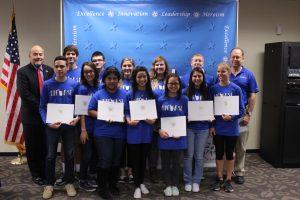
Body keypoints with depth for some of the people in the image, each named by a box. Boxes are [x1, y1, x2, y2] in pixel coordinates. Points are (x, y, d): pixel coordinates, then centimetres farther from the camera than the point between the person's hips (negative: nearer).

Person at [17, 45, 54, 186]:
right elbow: (24, 93, -15)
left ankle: (46, 172, 25)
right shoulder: (22, 72, -6)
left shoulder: (49, 70, 5)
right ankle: (35, 174, 25)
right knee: (32, 146, 9)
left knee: (45, 145, 10)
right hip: (31, 116, -2)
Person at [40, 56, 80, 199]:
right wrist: (47, 122, -16)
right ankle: (49, 184, 23)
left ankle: (69, 182, 26)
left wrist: (77, 118, -15)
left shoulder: (74, 84, -2)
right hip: (52, 126, 0)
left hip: (69, 125, 1)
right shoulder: (47, 85, -3)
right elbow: (42, 107, -1)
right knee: (50, 156, 7)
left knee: (69, 155, 10)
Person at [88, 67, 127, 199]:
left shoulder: (124, 94, 5)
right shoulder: (98, 95, 0)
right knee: (105, 161, -4)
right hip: (102, 133, -3)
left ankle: (113, 184, 32)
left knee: (116, 161, 13)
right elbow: (91, 111, 0)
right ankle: (102, 187, 15)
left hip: (119, 133, 3)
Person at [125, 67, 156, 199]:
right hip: (134, 131, -2)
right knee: (135, 159, 6)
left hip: (147, 131, 2)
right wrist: (129, 121, -20)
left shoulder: (152, 94, 4)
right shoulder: (130, 94, -2)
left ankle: (141, 183, 33)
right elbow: (126, 112, -2)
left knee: (143, 158, 15)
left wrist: (153, 120, -13)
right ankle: (137, 186, 20)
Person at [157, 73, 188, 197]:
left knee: (176, 162, 11)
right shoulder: (161, 100, 0)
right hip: (164, 136, 1)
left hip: (179, 137, 0)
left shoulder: (184, 100, -1)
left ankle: (175, 185, 27)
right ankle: (168, 185, 25)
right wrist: (160, 130, -11)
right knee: (165, 162, 10)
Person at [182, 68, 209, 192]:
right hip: (189, 127, -1)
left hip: (202, 128, 1)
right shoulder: (185, 92, -3)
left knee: (199, 156, 8)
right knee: (188, 155, 5)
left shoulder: (207, 92, 2)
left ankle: (196, 181, 21)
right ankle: (188, 181, 18)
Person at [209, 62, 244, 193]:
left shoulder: (236, 89, -6)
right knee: (219, 153, 13)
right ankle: (219, 178, 28)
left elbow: (241, 110, -4)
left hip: (231, 128, -1)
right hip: (217, 128, 1)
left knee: (229, 154, 11)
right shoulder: (213, 89, -1)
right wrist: (211, 126, -3)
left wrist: (231, 117, -21)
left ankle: (228, 180, 25)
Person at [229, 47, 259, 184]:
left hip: (241, 114, 0)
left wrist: (249, 114, -4)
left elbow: (252, 96, 2)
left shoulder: (248, 74, 2)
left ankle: (239, 172, 21)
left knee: (241, 146, 8)